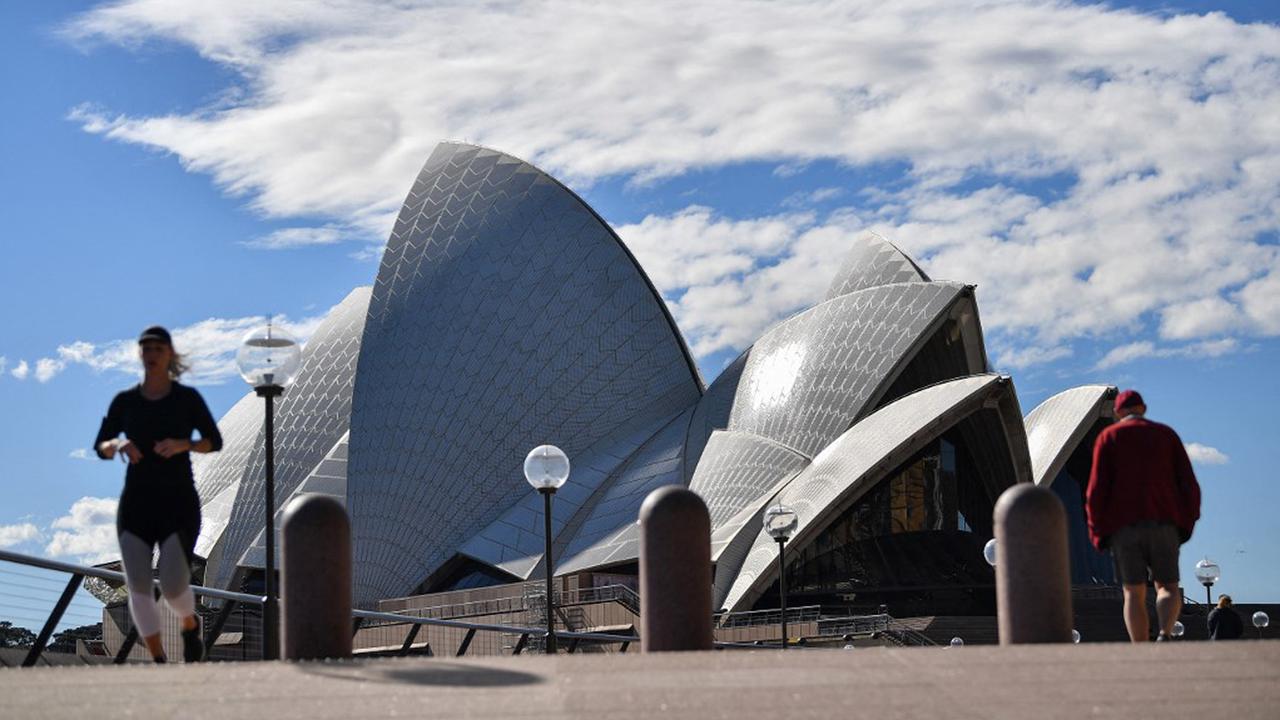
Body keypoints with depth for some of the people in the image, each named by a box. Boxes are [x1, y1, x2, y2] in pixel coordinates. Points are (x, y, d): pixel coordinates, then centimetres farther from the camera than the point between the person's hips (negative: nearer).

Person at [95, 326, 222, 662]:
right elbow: (101, 448, 8)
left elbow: (215, 442, 1)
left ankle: (190, 626, 25)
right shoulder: (125, 401, 4)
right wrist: (118, 445, -16)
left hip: (179, 505, -2)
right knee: (138, 587, -7)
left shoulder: (188, 398, -2)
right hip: (136, 505, 3)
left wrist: (182, 444, -19)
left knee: (173, 587, -12)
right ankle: (159, 663, 10)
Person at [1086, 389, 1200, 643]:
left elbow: (1097, 488, -3)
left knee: (1134, 594, 4)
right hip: (1164, 524, 1)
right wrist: (1186, 524, 13)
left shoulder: (1108, 437, 7)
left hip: (1123, 528, -1)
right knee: (1168, 588, 10)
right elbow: (1189, 484, 5)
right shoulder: (1167, 434, 13)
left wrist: (1097, 532, 4)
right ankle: (1165, 635, -19)